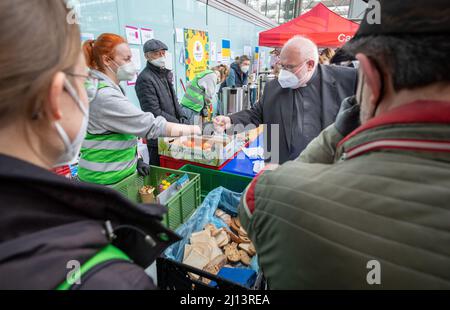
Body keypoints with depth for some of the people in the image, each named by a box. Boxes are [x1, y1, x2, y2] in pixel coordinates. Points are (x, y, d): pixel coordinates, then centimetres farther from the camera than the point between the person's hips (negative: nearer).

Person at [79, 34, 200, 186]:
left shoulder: (109, 89, 10)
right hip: (106, 180, -9)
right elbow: (151, 126, -26)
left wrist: (135, 158, 3)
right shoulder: (105, 96, -23)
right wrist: (193, 129, -20)